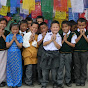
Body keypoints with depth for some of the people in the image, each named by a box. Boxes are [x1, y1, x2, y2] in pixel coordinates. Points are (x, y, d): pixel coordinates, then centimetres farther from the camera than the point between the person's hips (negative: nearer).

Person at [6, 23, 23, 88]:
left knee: (18, 69, 1)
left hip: (17, 54, 0)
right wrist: (12, 40, -11)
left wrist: (15, 40, -12)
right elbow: (7, 46, -6)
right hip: (10, 54, 0)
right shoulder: (8, 36, 1)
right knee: (10, 69, 5)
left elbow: (20, 46, -7)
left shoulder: (20, 37, 0)